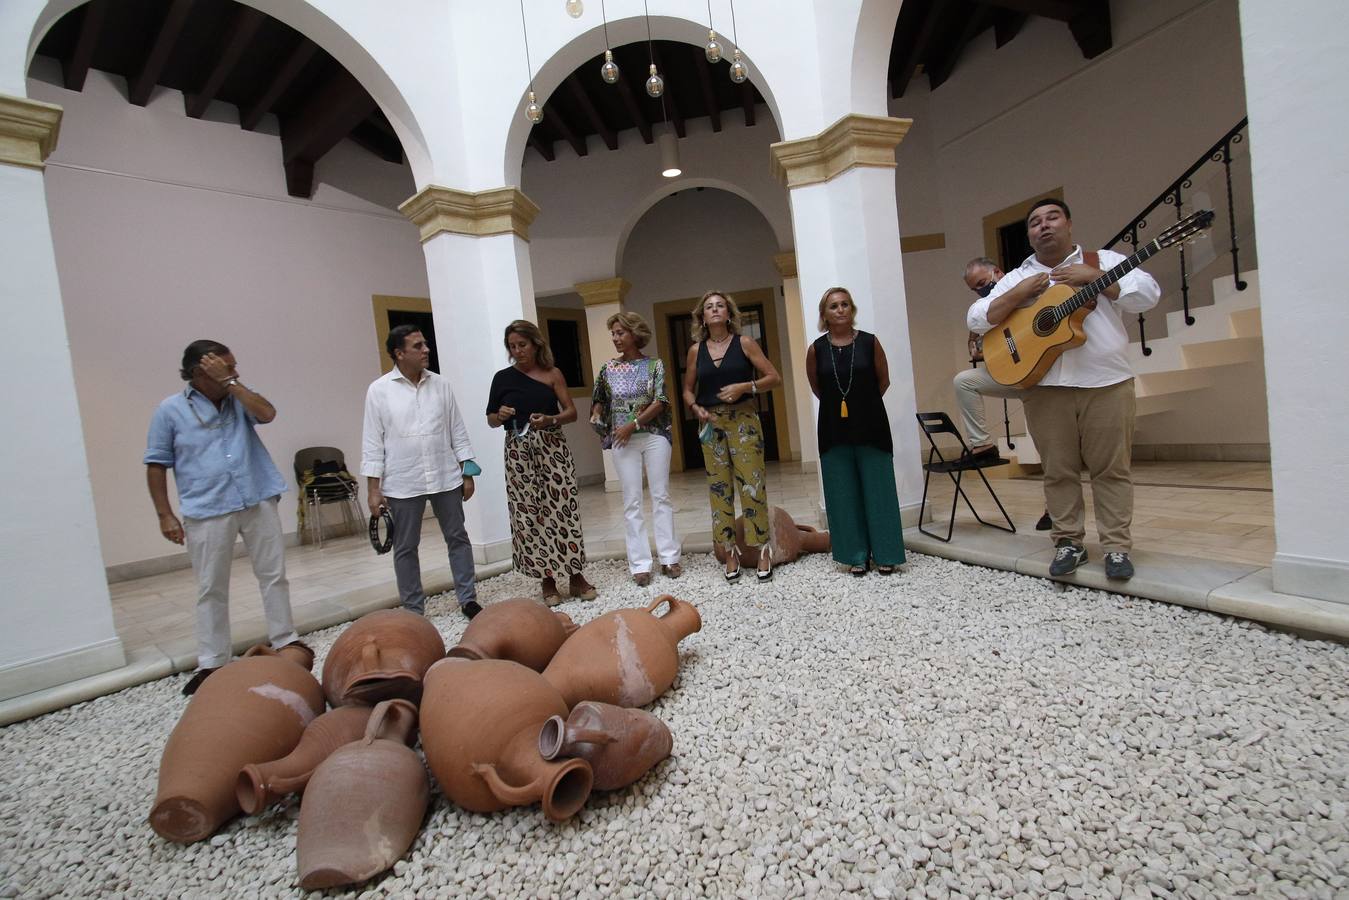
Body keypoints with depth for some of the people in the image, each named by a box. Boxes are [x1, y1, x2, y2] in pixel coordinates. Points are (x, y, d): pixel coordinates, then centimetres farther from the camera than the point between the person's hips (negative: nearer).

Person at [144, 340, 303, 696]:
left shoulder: (238, 398, 8)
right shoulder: (170, 409, 1)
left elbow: (267, 414, -13)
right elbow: (156, 466, 1)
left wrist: (231, 384, -12)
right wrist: (165, 515, -3)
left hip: (259, 501, 2)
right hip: (207, 511, -2)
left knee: (274, 575, 8)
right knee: (211, 589, 7)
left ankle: (286, 641, 22)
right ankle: (211, 663, 19)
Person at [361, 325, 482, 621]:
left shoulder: (441, 384, 3)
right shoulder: (379, 390, -3)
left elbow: (458, 432, 6)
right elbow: (372, 441, -3)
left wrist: (467, 473, 3)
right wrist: (373, 488, -6)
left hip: (446, 478, 2)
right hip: (402, 484, -2)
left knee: (458, 538, 9)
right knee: (405, 548, 8)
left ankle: (468, 599, 22)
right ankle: (413, 611, 22)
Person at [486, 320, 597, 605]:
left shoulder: (553, 373, 4)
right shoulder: (502, 378, 6)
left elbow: (571, 412, 1)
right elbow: (491, 420, 10)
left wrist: (550, 419, -18)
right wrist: (500, 416, -12)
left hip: (552, 447, 0)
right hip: (519, 452, 1)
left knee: (563, 510, -1)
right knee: (529, 515, 1)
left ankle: (575, 576, 10)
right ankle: (547, 580, 13)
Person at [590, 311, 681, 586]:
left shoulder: (654, 365, 1)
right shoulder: (608, 368, 7)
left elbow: (660, 402, -8)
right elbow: (600, 400, 16)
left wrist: (633, 425, -15)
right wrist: (596, 417, -4)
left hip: (655, 436, -1)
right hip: (623, 441, 1)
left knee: (661, 496, 3)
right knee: (632, 501, 2)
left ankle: (668, 557, 13)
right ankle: (640, 564, 7)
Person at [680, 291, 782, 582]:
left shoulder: (744, 343, 1)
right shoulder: (696, 350, 8)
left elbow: (774, 378, -1)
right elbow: (688, 390, 15)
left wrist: (744, 386, -15)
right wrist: (696, 408, -5)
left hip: (743, 419, -2)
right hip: (710, 423, 3)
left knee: (752, 483, -5)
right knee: (719, 486, 5)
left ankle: (763, 547, 7)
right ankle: (730, 550, 15)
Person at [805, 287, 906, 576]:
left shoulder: (870, 341, -3)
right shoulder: (816, 349, -2)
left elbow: (883, 381, 7)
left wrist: (864, 404, 12)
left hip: (871, 427, -1)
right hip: (835, 430, 1)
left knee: (877, 490, 4)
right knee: (845, 495, 6)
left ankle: (885, 554, 17)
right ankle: (856, 555, 18)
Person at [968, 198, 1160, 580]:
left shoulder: (1103, 260, 10)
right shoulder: (1017, 278, 11)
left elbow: (1148, 295, -3)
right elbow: (976, 320, 1)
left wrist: (1093, 276, -10)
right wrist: (1019, 293, -10)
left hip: (1106, 382, 0)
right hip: (1045, 386, 1)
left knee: (1111, 468, 2)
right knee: (1058, 471, 5)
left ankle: (1116, 546, 12)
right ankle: (1069, 542, 16)